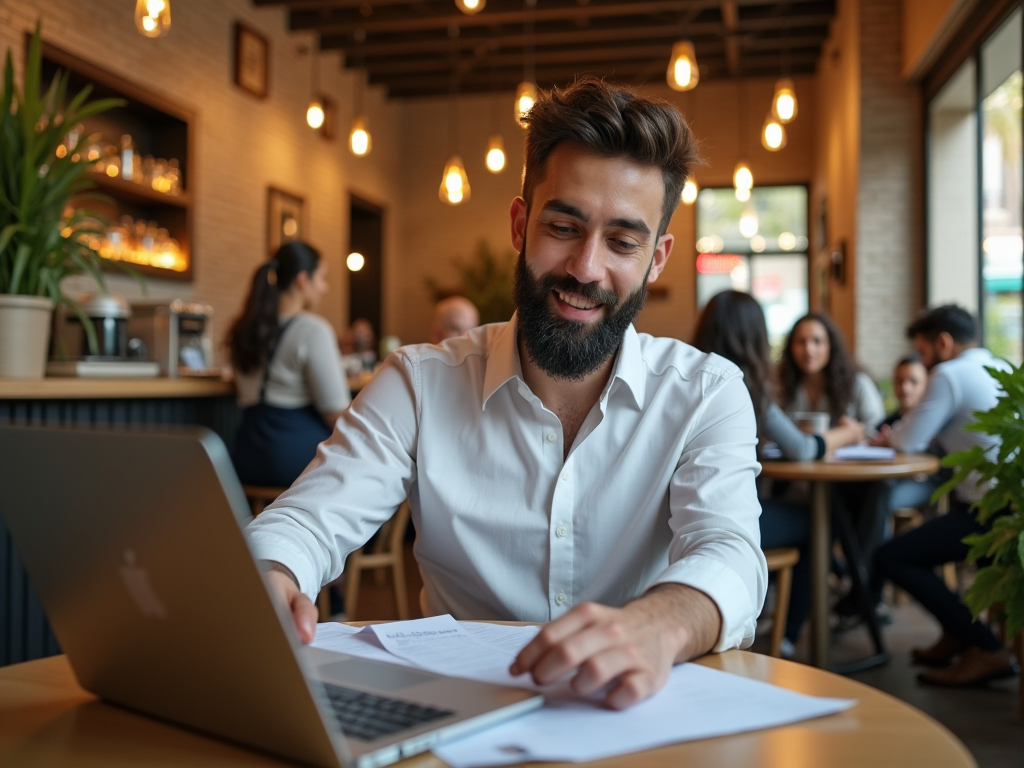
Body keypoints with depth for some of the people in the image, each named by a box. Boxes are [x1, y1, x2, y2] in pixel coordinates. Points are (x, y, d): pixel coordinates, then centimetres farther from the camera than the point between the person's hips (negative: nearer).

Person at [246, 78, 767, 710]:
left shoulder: (705, 394, -4)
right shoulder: (420, 385, -2)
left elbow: (728, 552, -20)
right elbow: (309, 520, -9)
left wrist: (659, 625, -44)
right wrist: (266, 584, -34)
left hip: (638, 714, 2)